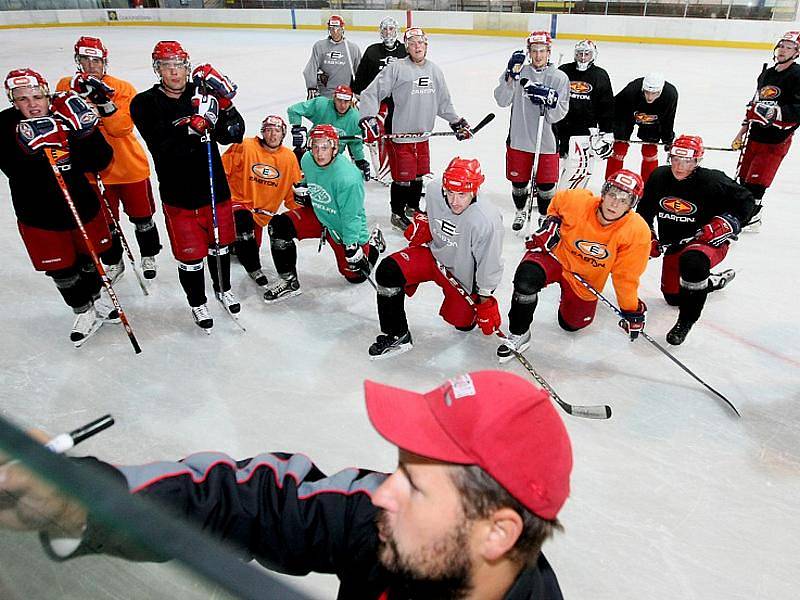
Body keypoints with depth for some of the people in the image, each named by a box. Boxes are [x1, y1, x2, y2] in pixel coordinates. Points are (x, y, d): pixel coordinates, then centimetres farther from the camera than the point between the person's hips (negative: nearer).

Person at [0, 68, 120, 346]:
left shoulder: (67, 119, -9)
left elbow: (100, 162, -14)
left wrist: (87, 130, -28)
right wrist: (32, 146, -39)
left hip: (83, 206, 2)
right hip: (39, 216, -1)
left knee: (91, 259, 19)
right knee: (62, 270, 11)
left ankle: (95, 301, 46)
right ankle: (85, 313, 34)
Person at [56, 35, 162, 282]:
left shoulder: (122, 88, -7)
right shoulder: (66, 85, 1)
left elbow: (121, 128, -18)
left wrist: (104, 101, -30)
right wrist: (76, 94, -22)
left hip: (129, 166, -2)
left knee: (141, 215, 11)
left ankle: (148, 256, 33)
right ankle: (114, 262, 31)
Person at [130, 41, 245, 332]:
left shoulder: (203, 93, 0)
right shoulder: (145, 104, -9)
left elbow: (233, 135, -6)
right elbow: (164, 148, -23)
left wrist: (226, 103, -20)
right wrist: (194, 125, -34)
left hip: (216, 188, 3)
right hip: (179, 196, -3)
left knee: (220, 244, 20)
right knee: (190, 256, 7)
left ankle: (223, 289, 45)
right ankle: (198, 304, 31)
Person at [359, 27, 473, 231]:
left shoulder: (434, 71, 11)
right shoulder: (396, 68, -9)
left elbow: (444, 102, 22)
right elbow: (371, 93, -12)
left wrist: (457, 122, 22)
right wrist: (368, 119, -22)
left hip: (422, 136, 6)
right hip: (400, 135, -6)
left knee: (419, 174, 17)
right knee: (403, 177, 1)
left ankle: (413, 206, 37)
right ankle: (397, 213, 19)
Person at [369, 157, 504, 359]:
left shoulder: (486, 220, -33)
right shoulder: (434, 190, -19)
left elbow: (489, 265, -20)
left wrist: (485, 304, -13)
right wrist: (423, 222, -5)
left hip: (462, 276, -3)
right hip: (434, 253, 4)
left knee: (461, 323, 8)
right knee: (388, 271, -18)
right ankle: (397, 336, -5)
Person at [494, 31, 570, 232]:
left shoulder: (560, 78, -1)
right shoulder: (519, 71, 1)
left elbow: (558, 115, -6)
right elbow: (502, 100, -10)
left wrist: (549, 98, -23)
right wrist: (511, 75, -21)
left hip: (547, 141, -1)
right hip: (519, 139, 1)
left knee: (546, 183, 6)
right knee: (518, 181, 14)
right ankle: (521, 211, 39)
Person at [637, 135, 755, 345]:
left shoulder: (713, 181, -19)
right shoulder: (658, 177, -6)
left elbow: (746, 201, -7)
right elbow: (645, 210, 8)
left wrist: (726, 223, -21)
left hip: (709, 241, -6)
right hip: (674, 245, 6)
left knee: (692, 261, -42)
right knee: (672, 296, 17)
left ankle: (686, 320, -22)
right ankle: (715, 280, 46)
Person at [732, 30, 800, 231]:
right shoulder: (766, 74, 11)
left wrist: (775, 112, -35)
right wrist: (743, 131, 19)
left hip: (777, 140, -7)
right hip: (756, 134, 7)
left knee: (756, 180, -8)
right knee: (744, 175, 14)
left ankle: (753, 216, 6)